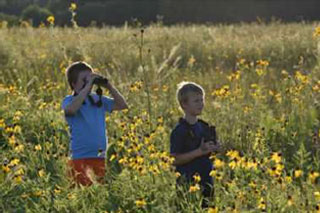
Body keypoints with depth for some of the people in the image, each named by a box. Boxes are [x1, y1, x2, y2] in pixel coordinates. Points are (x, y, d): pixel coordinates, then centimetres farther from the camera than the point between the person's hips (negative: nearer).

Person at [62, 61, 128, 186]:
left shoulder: (98, 99, 12)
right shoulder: (69, 100, -2)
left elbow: (122, 105, 11)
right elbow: (70, 109, -26)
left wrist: (109, 87, 0)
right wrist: (87, 87, -20)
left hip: (100, 157, 5)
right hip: (80, 158, -5)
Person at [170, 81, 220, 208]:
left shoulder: (205, 127, 11)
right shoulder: (179, 131, -11)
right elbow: (175, 159, -16)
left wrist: (214, 149, 1)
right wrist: (199, 151, -20)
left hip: (206, 182, 7)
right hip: (188, 183, -7)